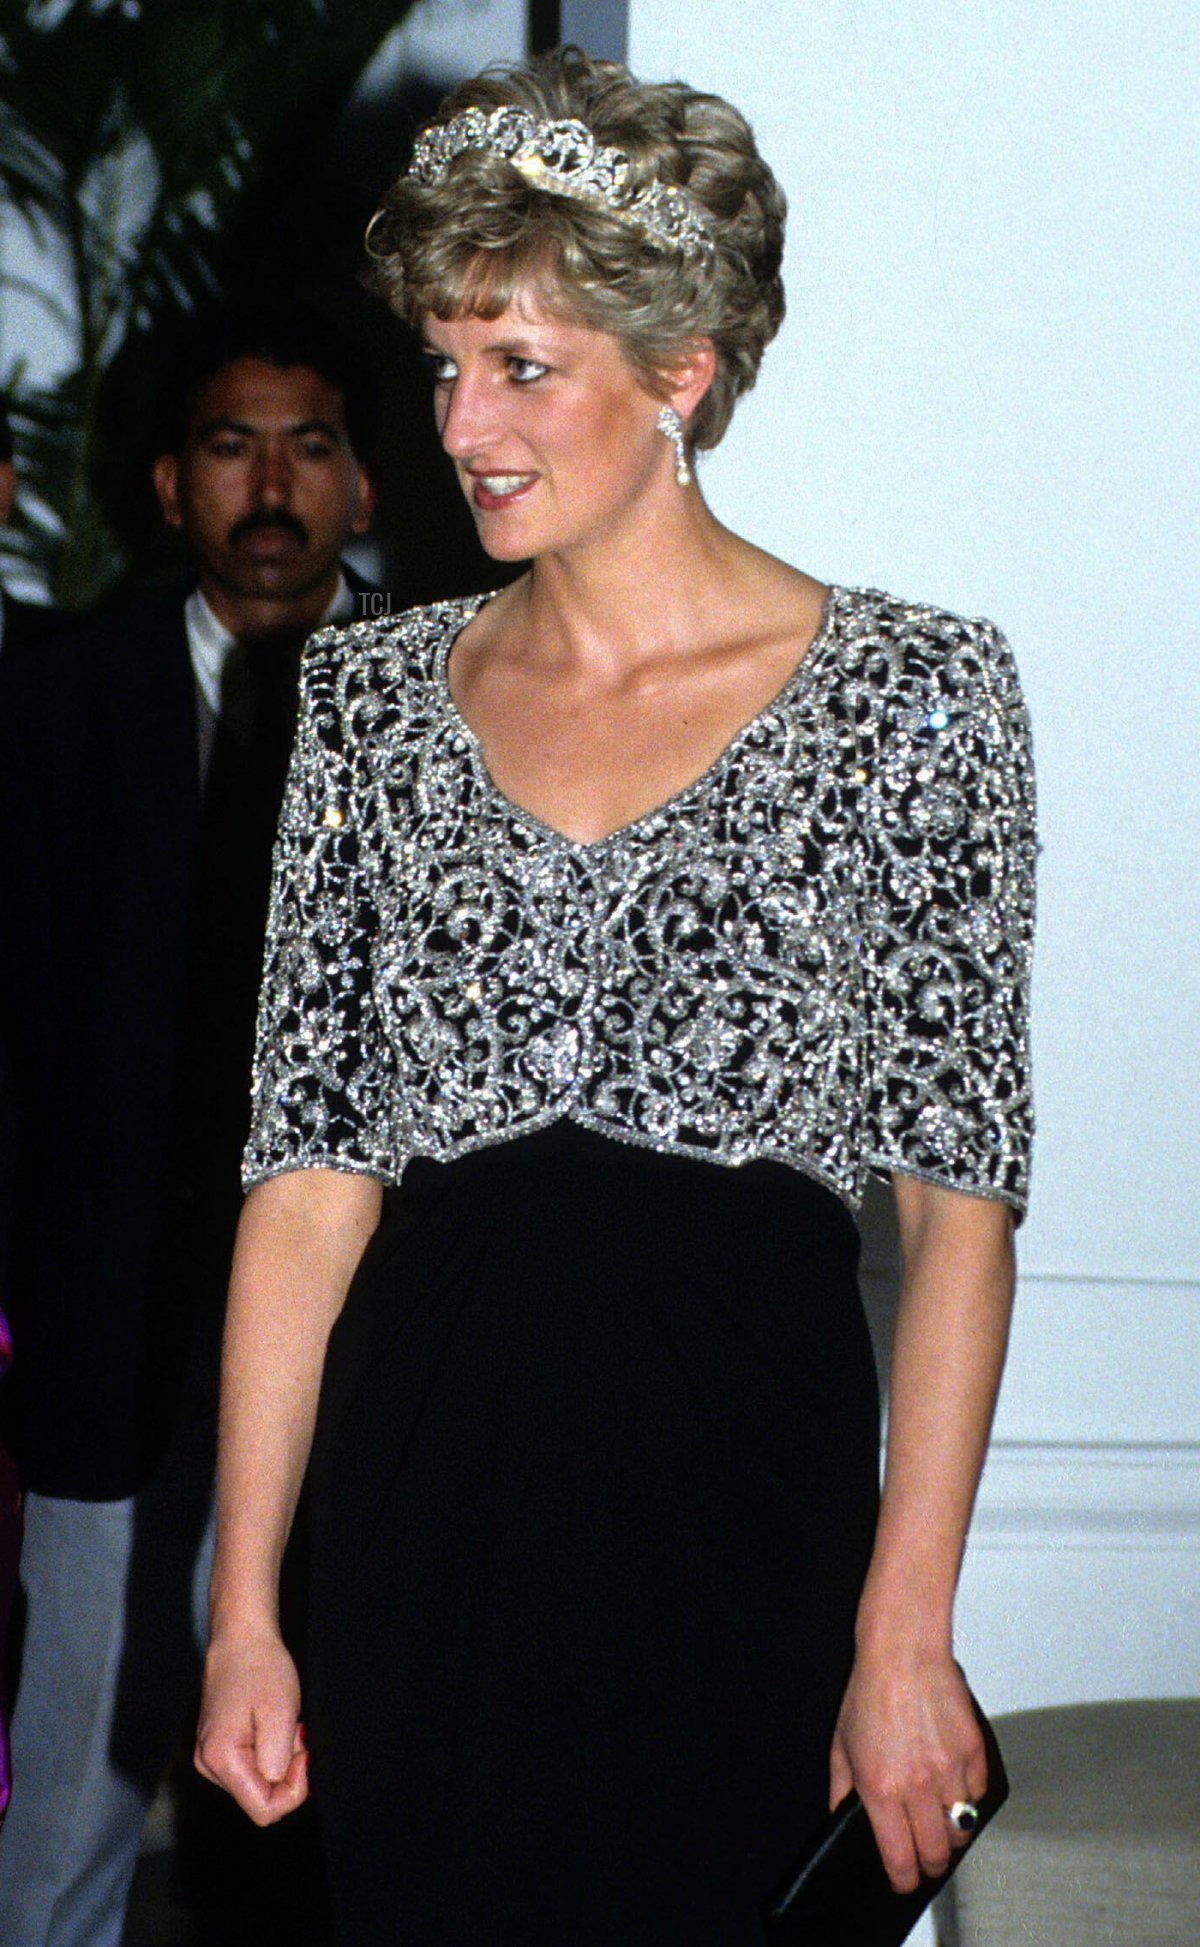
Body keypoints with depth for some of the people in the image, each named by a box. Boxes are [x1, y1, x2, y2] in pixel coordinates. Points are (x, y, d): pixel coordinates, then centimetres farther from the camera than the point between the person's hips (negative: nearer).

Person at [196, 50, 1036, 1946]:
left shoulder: (910, 689, -2)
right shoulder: (373, 693, 7)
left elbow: (960, 1200, -4)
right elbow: (310, 1168, 4)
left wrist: (907, 1633, -10)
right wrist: (244, 1608, -1)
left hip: (740, 1466, -2)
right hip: (417, 1486, 3)